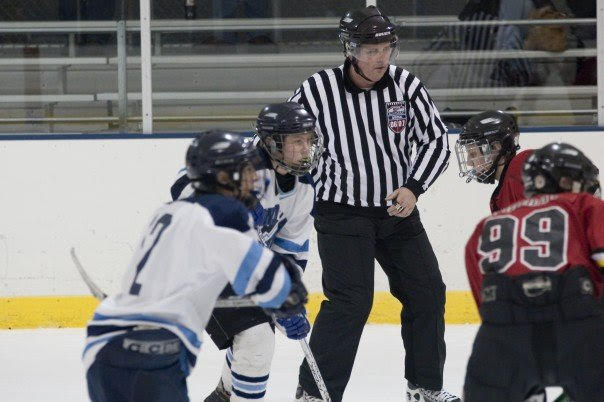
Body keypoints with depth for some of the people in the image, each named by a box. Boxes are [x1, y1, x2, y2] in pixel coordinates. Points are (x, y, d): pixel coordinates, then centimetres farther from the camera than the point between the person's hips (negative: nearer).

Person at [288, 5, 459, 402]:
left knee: (427, 293, 8)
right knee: (350, 302, -15)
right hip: (342, 215, -5)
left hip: (397, 208, 5)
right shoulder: (317, 90, -15)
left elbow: (436, 140, 2)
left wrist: (413, 188, -11)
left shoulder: (405, 84, -6)